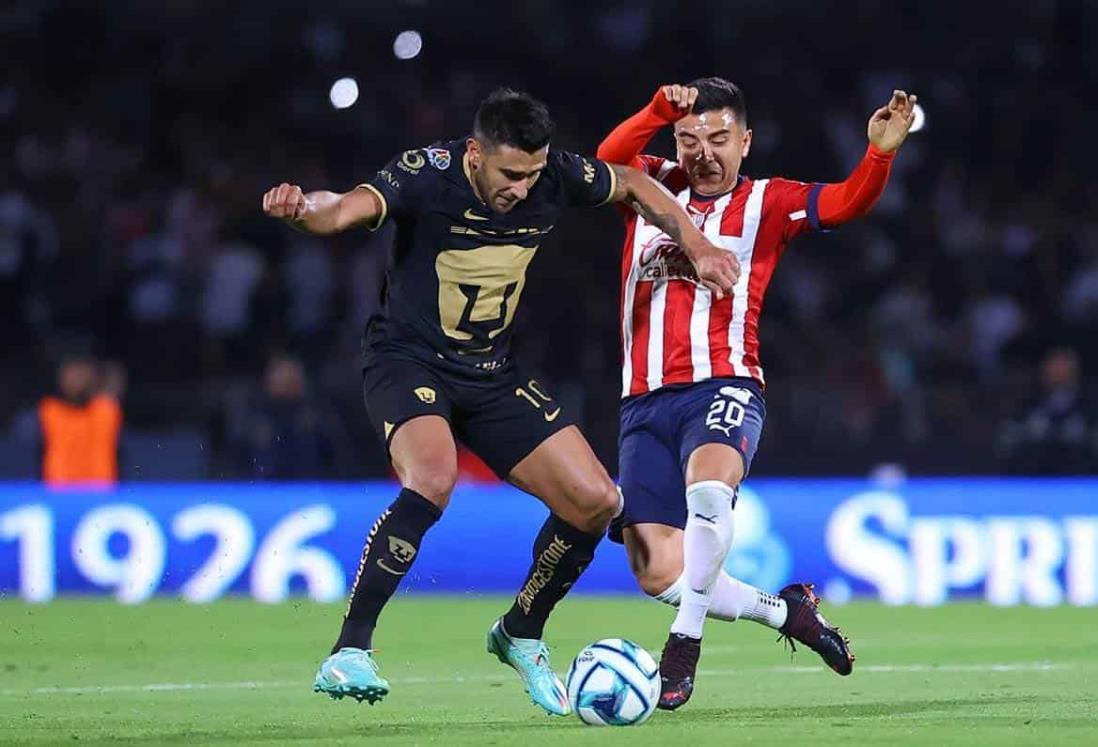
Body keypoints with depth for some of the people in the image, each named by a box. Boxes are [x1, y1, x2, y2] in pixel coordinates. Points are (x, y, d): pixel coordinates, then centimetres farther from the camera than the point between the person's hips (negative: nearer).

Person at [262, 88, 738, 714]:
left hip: (492, 374, 6)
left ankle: (521, 637, 22)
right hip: (409, 361, -6)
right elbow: (349, 210, -40)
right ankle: (349, 656, -28)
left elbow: (634, 185, 10)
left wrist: (697, 246, 1)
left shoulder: (554, 176, -10)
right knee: (433, 479, -34)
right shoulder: (427, 174, -23)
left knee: (596, 501, -2)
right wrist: (304, 209, -62)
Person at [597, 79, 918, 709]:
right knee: (658, 574, -5)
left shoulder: (767, 203, 9)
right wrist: (663, 110, -23)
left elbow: (847, 203, -6)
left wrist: (882, 153, -25)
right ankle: (786, 612, 19)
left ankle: (686, 639, -22)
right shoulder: (653, 186, 14)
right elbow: (610, 158, -6)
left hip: (724, 387, -3)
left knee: (707, 487, -37)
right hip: (646, 401, 3)